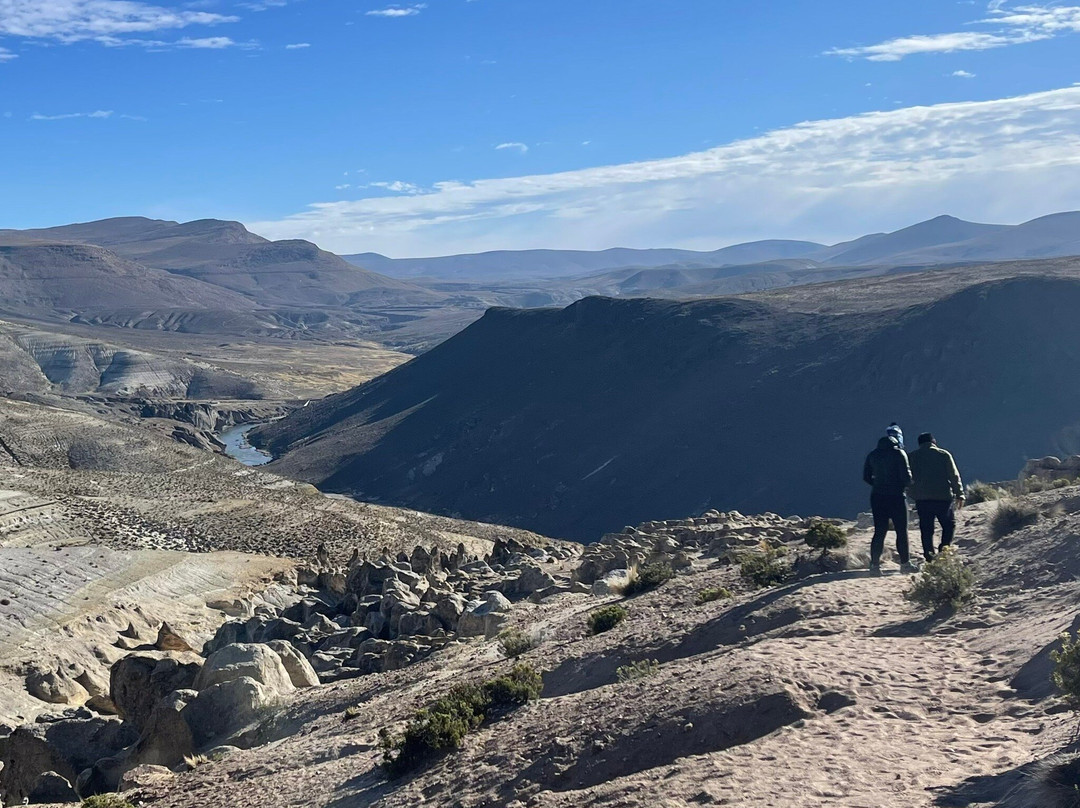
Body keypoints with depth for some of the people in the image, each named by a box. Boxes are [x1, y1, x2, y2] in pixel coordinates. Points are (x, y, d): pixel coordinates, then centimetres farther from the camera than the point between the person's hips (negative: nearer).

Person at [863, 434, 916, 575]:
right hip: (896, 496, -4)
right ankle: (905, 563, 9)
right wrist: (907, 483, 10)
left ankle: (875, 564, 0)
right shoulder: (899, 453, -6)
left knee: (879, 531, 6)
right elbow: (906, 475, -11)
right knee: (901, 530, 6)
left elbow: (866, 476, 10)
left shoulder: (872, 455, 9)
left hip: (877, 496, 4)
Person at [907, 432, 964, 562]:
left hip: (922, 498, 2)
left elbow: (908, 479, 9)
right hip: (943, 497, -2)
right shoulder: (944, 455, 2)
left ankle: (929, 556, 1)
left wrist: (913, 495, 16)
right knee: (949, 525, 9)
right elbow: (954, 476, 2)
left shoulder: (912, 457, 8)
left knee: (926, 528, 6)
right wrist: (959, 495, 7)